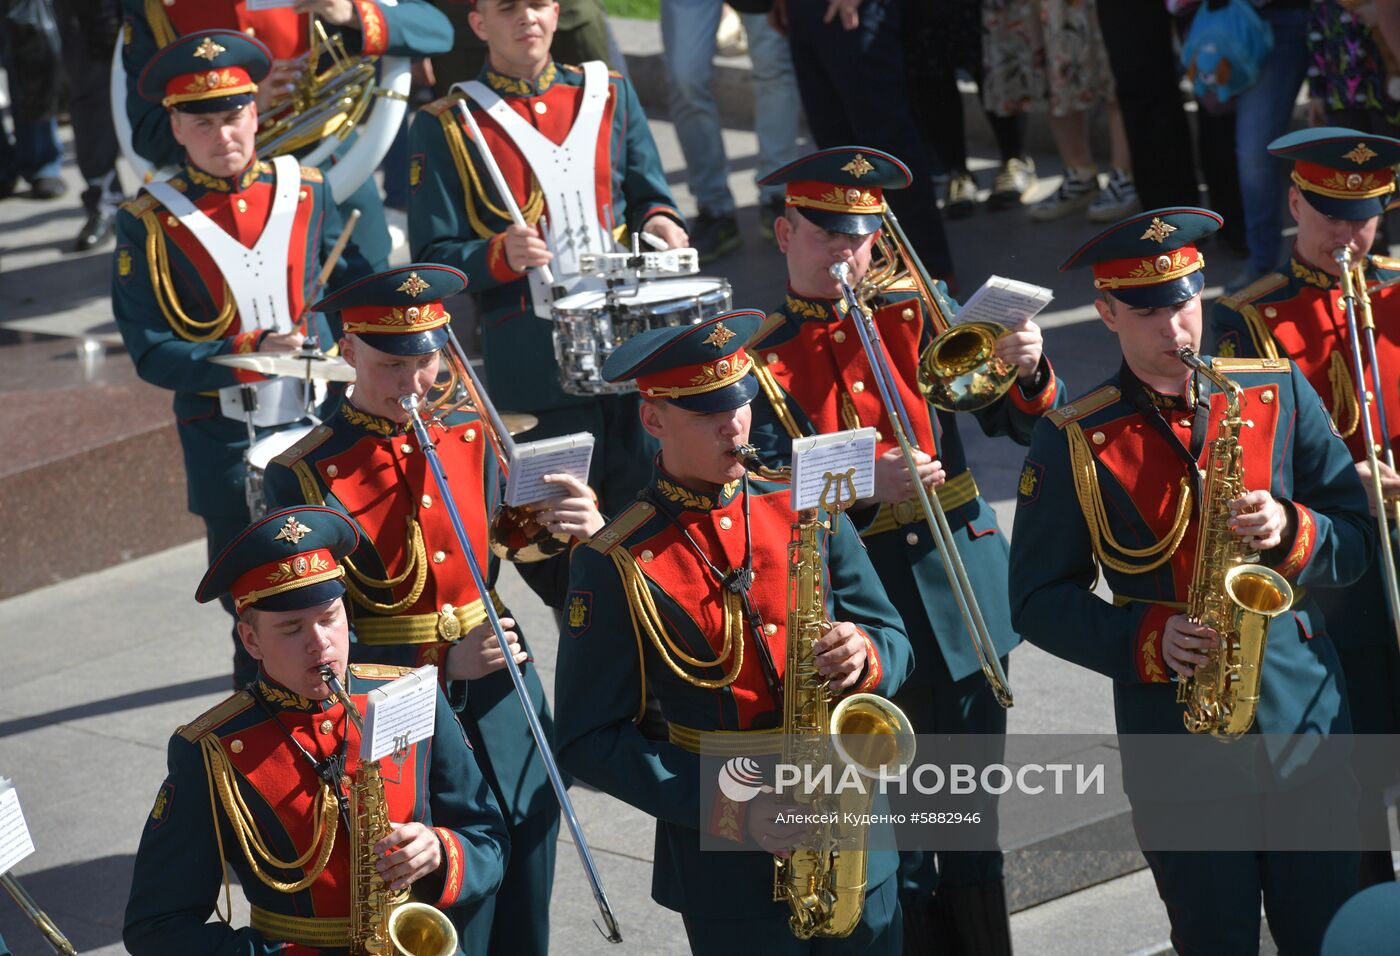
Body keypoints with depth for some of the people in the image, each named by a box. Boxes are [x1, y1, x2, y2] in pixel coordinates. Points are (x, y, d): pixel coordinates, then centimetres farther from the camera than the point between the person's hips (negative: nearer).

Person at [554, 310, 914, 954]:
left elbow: (893, 642, 9)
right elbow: (588, 740, -8)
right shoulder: (616, 565, -8)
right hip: (728, 872, -4)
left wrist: (863, 656, -16)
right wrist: (729, 811, -18)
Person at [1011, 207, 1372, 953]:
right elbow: (1038, 599, -1)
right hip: (1172, 733, -2)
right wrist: (1146, 641, -16)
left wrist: (1291, 531, -16)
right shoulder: (1072, 442, -3)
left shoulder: (1279, 393, 4)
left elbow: (1356, 536, 5)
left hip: (1304, 710, 2)